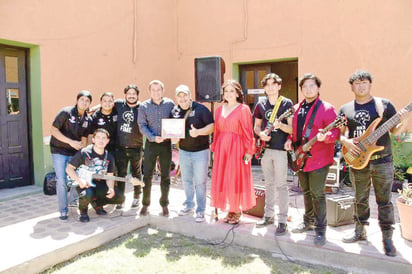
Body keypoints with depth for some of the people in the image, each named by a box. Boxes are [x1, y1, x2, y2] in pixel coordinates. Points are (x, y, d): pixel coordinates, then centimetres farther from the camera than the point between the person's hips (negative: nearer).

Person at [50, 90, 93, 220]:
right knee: (61, 180, -8)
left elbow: (84, 137, 7)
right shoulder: (66, 112, -13)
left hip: (74, 152, 5)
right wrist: (70, 142, -22)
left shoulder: (88, 119, 1)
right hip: (59, 151, -4)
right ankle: (63, 210, 3)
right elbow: (54, 130, -15)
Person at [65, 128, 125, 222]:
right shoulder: (84, 152, -12)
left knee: (120, 198, -11)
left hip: (99, 184, 5)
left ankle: (97, 203, 18)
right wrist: (79, 180, -26)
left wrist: (111, 188, -17)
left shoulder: (109, 157, 2)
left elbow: (109, 176, 4)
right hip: (85, 183, -5)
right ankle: (83, 211, -1)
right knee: (87, 195, -39)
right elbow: (69, 168, -10)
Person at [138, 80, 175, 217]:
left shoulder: (170, 104, 3)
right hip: (151, 144, 0)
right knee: (147, 175, 2)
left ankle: (164, 204, 20)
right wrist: (153, 138, -17)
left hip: (166, 143, 1)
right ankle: (145, 204, 16)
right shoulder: (144, 106, 1)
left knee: (165, 176, 7)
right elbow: (142, 126, -4)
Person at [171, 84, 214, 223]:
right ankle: (189, 206, 33)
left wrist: (198, 132, -29)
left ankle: (200, 210, 13)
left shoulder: (200, 109, -11)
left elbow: (212, 126, -13)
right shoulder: (174, 111, 4)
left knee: (200, 182, 2)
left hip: (200, 151, -5)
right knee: (186, 180, 17)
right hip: (183, 151, 5)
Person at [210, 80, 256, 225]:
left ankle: (237, 211, 16)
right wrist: (214, 149, 12)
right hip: (221, 147, 5)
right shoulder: (219, 110, 13)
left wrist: (248, 151, -10)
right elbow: (216, 131, 14)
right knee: (222, 179, 6)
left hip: (237, 147, -5)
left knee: (236, 179, 0)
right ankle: (230, 210, 20)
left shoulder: (243, 109, -3)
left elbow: (248, 132, -6)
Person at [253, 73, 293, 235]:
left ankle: (282, 221, 6)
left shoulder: (287, 103, -3)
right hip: (265, 148, 5)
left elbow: (292, 128, -7)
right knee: (269, 184, 14)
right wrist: (260, 134, -5)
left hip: (281, 149, -5)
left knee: (281, 185, -2)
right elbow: (256, 126, 17)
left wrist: (280, 125, -25)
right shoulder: (261, 104, 10)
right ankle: (269, 215, 26)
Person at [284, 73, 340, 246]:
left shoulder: (326, 109, -7)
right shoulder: (297, 109, 13)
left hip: (318, 159, -7)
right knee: (306, 192, 17)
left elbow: (336, 131, -12)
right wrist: (290, 140, 4)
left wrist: (326, 136, -32)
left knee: (317, 194, -4)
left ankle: (320, 230, 7)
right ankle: (308, 222, 33)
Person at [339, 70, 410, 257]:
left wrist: (403, 123, -16)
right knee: (360, 200, 13)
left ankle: (387, 238, 16)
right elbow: (338, 133, 10)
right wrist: (345, 141, -9)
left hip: (382, 161, -2)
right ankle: (360, 231, 28)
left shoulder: (384, 105, 3)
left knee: (384, 201, 4)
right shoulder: (345, 109, 8)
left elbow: (395, 131, 4)